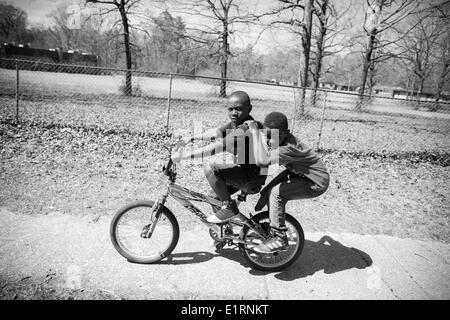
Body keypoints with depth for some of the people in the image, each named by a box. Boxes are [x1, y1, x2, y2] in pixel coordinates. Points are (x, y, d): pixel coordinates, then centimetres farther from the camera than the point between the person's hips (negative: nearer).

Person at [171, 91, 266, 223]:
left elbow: (217, 147, -34)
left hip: (252, 176, -10)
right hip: (244, 171, 10)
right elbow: (216, 132, 15)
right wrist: (192, 138, 10)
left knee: (210, 168, -21)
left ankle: (229, 207, -9)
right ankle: (224, 227, 37)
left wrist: (185, 155, -33)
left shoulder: (248, 127, -27)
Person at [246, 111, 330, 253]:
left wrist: (255, 132, -42)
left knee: (276, 193, -23)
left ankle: (280, 239, -9)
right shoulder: (275, 140, -11)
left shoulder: (290, 147, -35)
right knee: (267, 192, -2)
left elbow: (262, 161, -48)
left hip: (317, 183, -9)